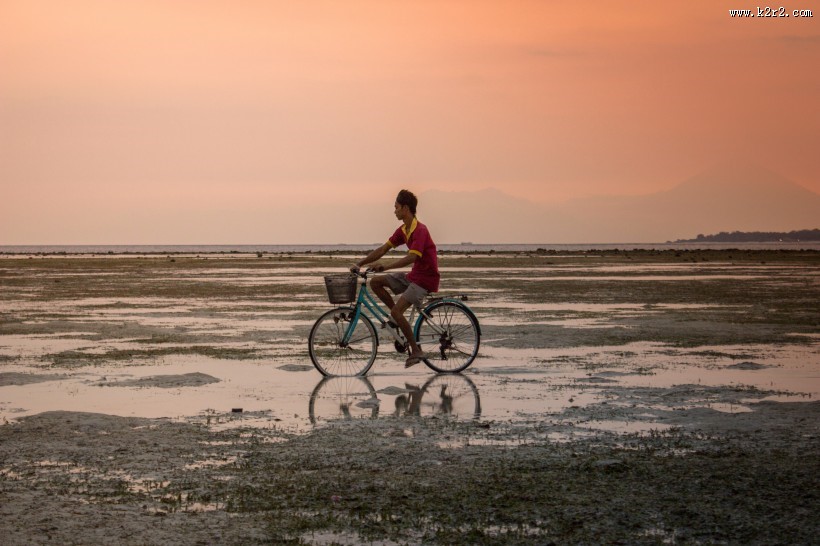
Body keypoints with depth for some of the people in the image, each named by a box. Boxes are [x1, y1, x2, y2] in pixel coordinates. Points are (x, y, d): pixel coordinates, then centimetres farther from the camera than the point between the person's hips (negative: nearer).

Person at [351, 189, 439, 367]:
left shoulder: (420, 230, -21)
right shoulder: (403, 231, 7)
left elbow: (411, 258, -32)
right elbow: (383, 249, 7)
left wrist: (385, 266, -39)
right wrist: (359, 264, -1)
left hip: (425, 279, -9)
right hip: (413, 276, 9)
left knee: (396, 311, -21)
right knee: (375, 282, 1)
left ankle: (416, 351, -8)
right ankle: (398, 317, 8)